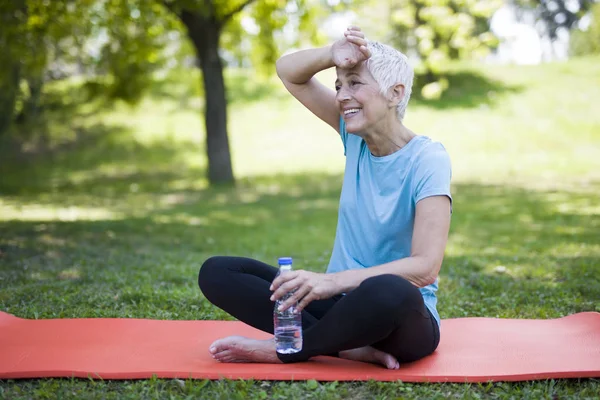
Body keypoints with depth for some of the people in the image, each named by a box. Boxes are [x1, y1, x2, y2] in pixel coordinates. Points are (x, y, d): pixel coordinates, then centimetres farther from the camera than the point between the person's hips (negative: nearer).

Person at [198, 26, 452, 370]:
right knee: (216, 272, -11)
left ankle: (282, 350, -18)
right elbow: (289, 72, 5)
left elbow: (425, 267, -25)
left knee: (389, 291, -43)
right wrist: (332, 55, -16)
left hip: (401, 318, -6)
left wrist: (333, 280, -35)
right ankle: (354, 348, -21)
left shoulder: (427, 160, -15)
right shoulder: (356, 137, 2)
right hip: (344, 302, 6)